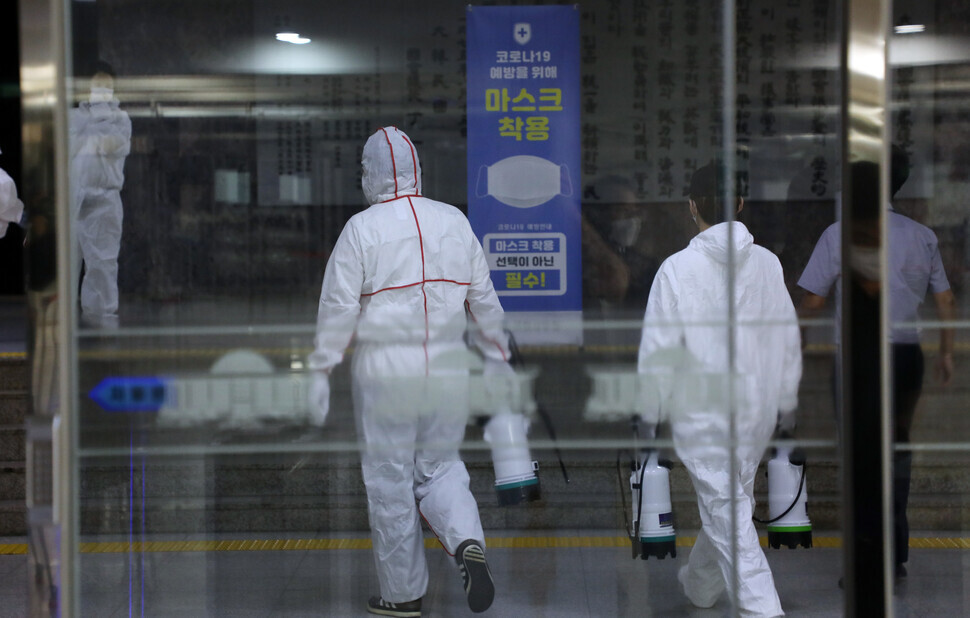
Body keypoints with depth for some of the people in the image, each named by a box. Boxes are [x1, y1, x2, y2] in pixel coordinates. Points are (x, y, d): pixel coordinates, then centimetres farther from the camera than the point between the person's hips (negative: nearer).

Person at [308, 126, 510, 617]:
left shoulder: (361, 228, -7)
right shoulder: (454, 220, 4)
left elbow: (339, 305, -7)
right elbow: (483, 296, 9)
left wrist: (321, 371, 0)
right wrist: (496, 354, 21)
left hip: (384, 368, -3)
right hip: (446, 366, 3)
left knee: (390, 481, 7)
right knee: (439, 465, 18)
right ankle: (467, 543, -9)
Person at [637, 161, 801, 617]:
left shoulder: (679, 268, -14)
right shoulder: (767, 263, -1)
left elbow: (658, 349, -11)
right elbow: (789, 336, 6)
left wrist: (651, 410, 1)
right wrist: (786, 401, 18)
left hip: (701, 410, -5)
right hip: (758, 407, 5)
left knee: (726, 509, -3)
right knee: (730, 499, 21)